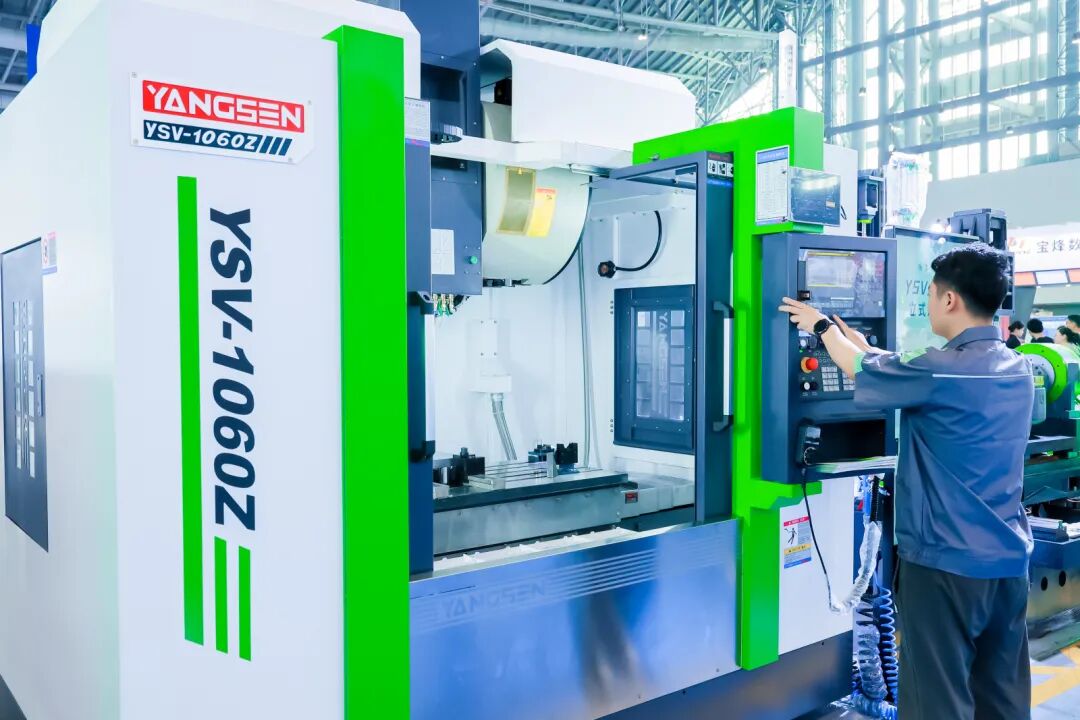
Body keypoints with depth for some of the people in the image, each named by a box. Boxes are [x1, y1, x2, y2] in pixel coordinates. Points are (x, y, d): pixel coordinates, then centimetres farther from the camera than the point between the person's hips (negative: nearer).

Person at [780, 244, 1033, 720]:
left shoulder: (943, 370, -19)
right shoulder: (1020, 369, 5)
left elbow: (861, 371, -3)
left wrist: (822, 326, 14)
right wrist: (858, 340, 25)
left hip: (945, 561, -7)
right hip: (1008, 561, 7)